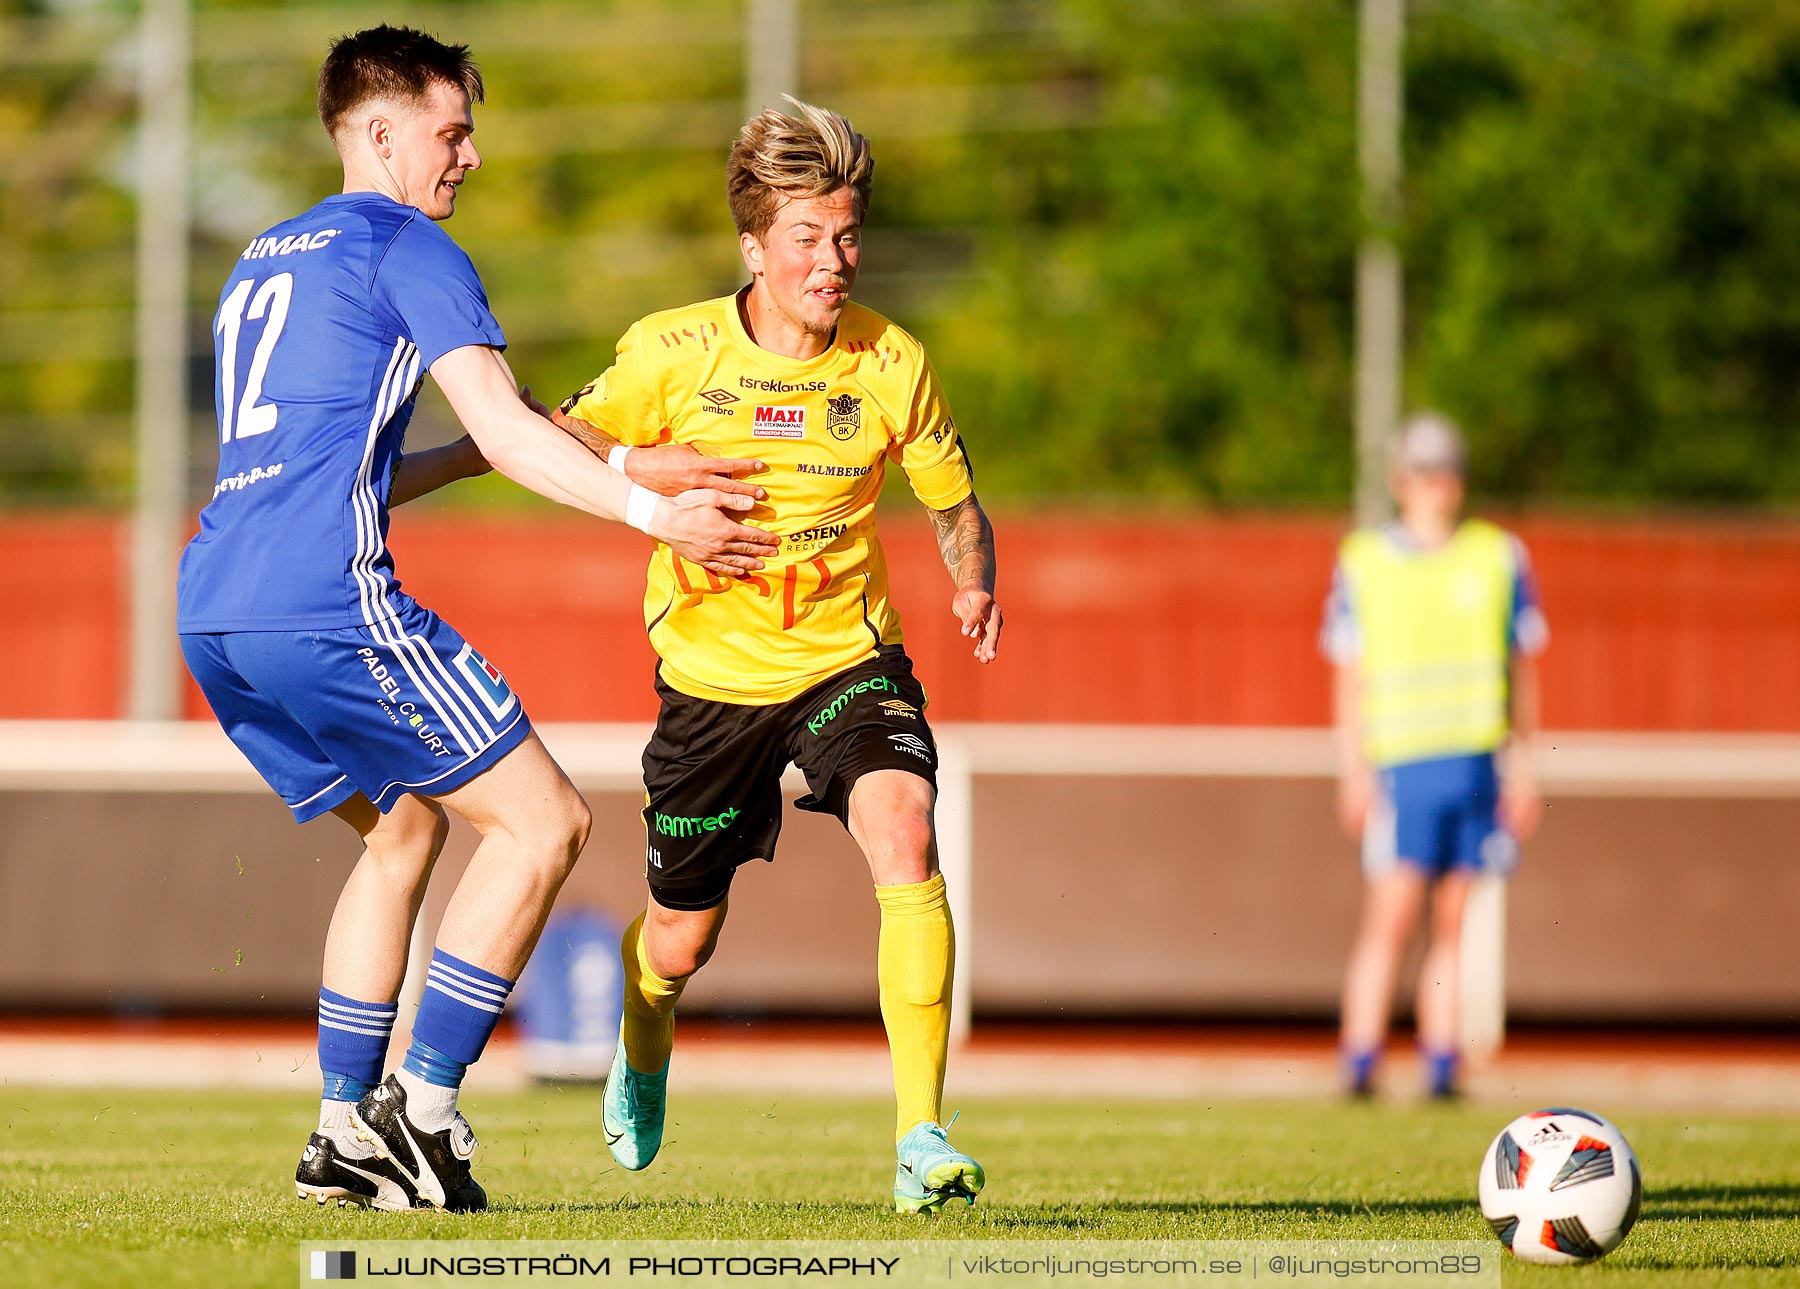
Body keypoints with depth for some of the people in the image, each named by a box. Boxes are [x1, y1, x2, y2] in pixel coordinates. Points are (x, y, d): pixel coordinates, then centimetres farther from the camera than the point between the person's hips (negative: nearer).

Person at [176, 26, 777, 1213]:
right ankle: (423, 1111, -7)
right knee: (543, 820, -1)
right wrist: (656, 513, -8)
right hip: (328, 605, -9)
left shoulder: (261, 264, 27)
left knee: (403, 829, 24)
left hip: (216, 618, 9)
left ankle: (345, 1134, 16)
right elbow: (506, 429, -8)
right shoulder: (403, 246, 1)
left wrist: (469, 458, 33)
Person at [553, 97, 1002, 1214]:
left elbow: (955, 500, 4)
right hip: (713, 669, 0)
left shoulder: (892, 364, -10)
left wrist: (975, 584, -17)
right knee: (681, 938, 13)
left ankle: (922, 1138, -27)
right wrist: (637, 467, -21)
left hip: (849, 653, 0)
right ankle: (641, 1061, 52)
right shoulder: (674, 351, -12)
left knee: (904, 840, -29)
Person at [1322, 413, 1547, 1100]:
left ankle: (1441, 1067, 5)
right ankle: (1360, 1062, -13)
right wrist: (1353, 773, -1)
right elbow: (1349, 676, 7)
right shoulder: (1362, 561, 6)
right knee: (1391, 915, -13)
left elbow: (1522, 668, 12)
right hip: (1401, 762, -2)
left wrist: (1524, 770, 7)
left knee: (1453, 922, 3)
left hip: (1477, 760, 2)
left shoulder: (1497, 556, 9)